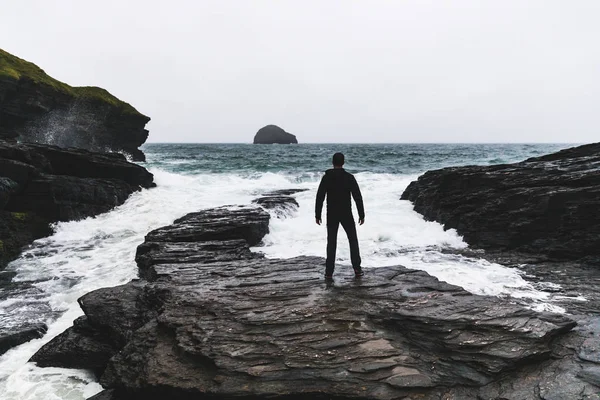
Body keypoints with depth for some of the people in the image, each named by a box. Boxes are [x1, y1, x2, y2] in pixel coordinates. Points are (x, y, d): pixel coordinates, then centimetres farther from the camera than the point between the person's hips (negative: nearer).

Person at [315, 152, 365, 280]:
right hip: (346, 214, -1)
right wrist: (361, 215, -1)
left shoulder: (326, 177, -3)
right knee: (353, 240, 14)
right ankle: (357, 270, 11)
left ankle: (329, 273, 4)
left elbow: (319, 197, -4)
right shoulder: (349, 177, -7)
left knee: (331, 243, 7)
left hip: (331, 215, 1)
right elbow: (358, 197, -8)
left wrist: (317, 215, 4)